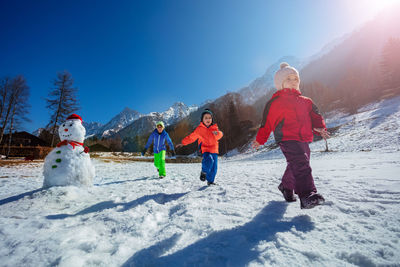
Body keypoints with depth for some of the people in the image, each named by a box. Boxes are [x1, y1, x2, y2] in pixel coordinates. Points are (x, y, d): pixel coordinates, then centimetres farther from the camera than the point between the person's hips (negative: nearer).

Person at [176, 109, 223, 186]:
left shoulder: (214, 127, 5)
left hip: (214, 149, 3)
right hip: (205, 149, -3)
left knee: (214, 167, 5)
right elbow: (191, 137, 5)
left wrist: (217, 133, -33)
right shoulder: (199, 129, 0)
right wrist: (183, 143, 0)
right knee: (209, 160, -31)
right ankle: (204, 172, -2)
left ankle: (210, 181, 28)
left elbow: (220, 135, -9)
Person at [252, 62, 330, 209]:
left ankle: (286, 187, 39)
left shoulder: (305, 101, 19)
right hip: (287, 139, -7)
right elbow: (267, 122, 1)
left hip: (304, 139, 7)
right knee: (301, 164, -23)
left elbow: (314, 116, 18)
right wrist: (259, 140, 3)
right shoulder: (275, 102, 0)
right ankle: (307, 195, -26)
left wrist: (320, 128, -4)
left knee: (295, 166, 16)